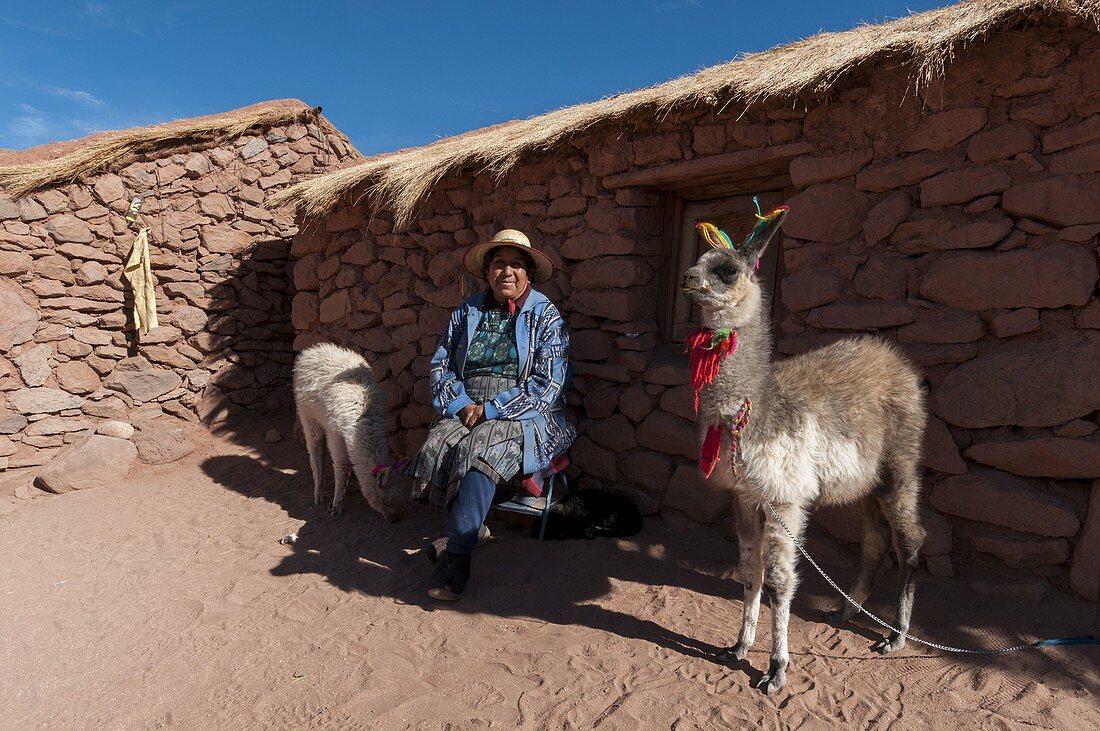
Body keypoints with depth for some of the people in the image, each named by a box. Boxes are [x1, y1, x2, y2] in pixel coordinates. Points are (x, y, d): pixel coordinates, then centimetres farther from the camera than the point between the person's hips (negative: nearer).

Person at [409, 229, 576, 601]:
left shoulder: (546, 316, 0)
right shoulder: (468, 311, 12)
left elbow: (546, 385, -8)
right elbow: (440, 364, 11)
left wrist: (490, 410, -15)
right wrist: (460, 404, -8)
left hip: (525, 417, -4)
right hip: (465, 411, 4)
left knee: (483, 447, -33)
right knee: (438, 443, -26)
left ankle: (457, 552, -27)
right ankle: (472, 526, -11)